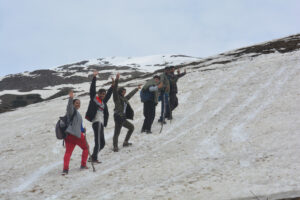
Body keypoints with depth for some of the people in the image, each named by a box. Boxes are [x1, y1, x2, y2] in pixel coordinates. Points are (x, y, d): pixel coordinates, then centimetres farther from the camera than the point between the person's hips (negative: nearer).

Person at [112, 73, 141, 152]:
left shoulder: (124, 99, 16)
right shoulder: (117, 98, -6)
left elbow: (130, 94, 33)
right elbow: (115, 90, -21)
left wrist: (137, 89, 47)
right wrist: (116, 80, -31)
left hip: (123, 118, 10)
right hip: (118, 117, -10)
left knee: (131, 127, 24)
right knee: (117, 133, -12)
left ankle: (125, 142, 32)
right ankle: (115, 147, -12)